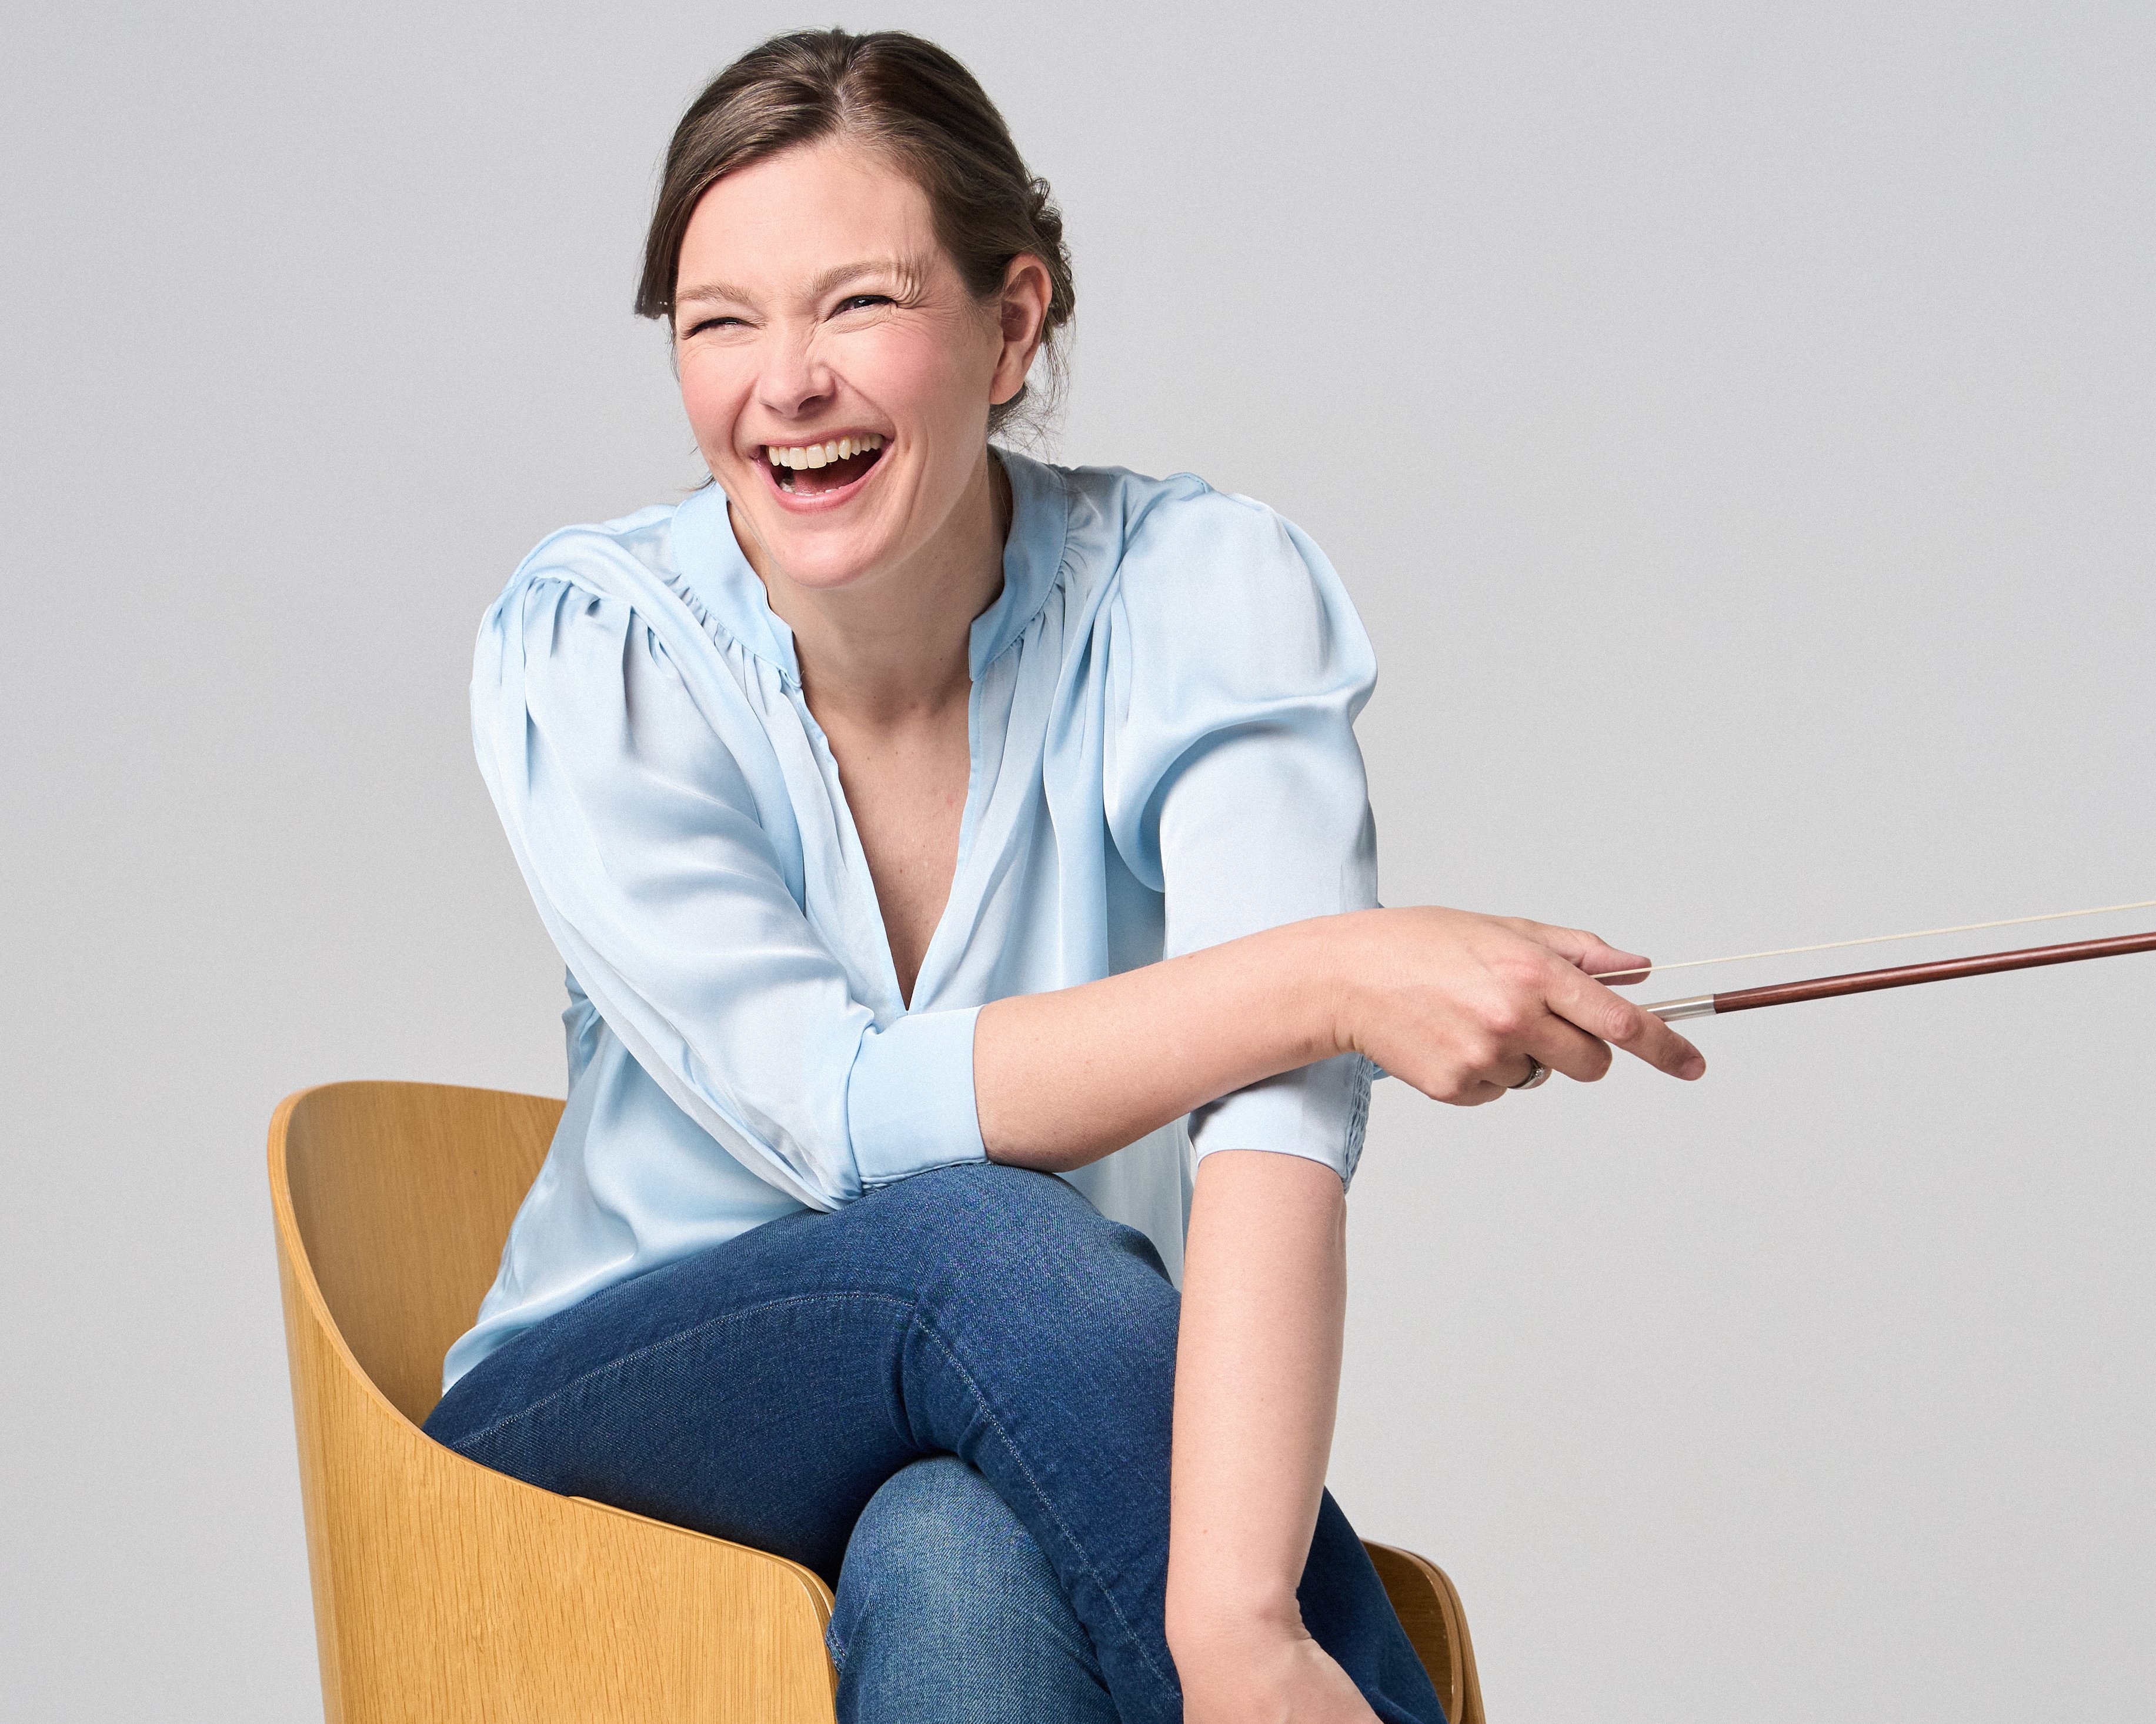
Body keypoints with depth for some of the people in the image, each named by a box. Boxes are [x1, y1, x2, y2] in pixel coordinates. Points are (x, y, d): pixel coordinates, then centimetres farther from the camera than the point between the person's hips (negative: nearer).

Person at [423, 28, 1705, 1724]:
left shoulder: (1202, 592, -14)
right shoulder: (583, 648, -13)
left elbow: (1277, 1120, -29)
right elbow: (835, 1110, -23)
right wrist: (1326, 977, -34)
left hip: (1036, 1426, 0)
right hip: (615, 1425, 1)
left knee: (955, 1564, -37)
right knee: (986, 1240, -32)